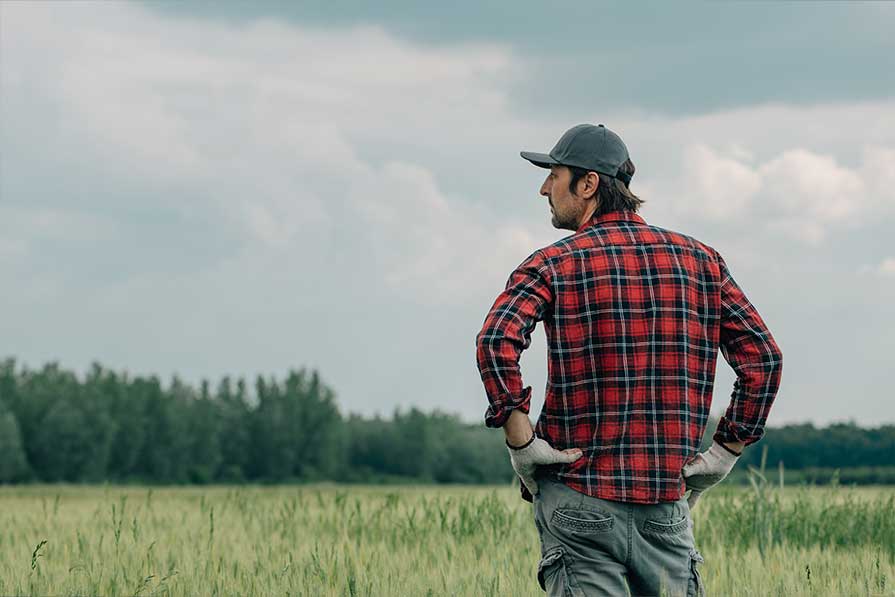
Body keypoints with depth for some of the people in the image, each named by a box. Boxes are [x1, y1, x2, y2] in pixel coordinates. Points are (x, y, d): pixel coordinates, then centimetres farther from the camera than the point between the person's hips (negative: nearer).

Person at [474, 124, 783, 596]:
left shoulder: (555, 264, -2)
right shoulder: (699, 259, 9)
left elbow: (496, 341, -20)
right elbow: (763, 357, 4)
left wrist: (520, 440, -12)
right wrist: (725, 451, 8)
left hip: (579, 500, -3)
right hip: (667, 503, 3)